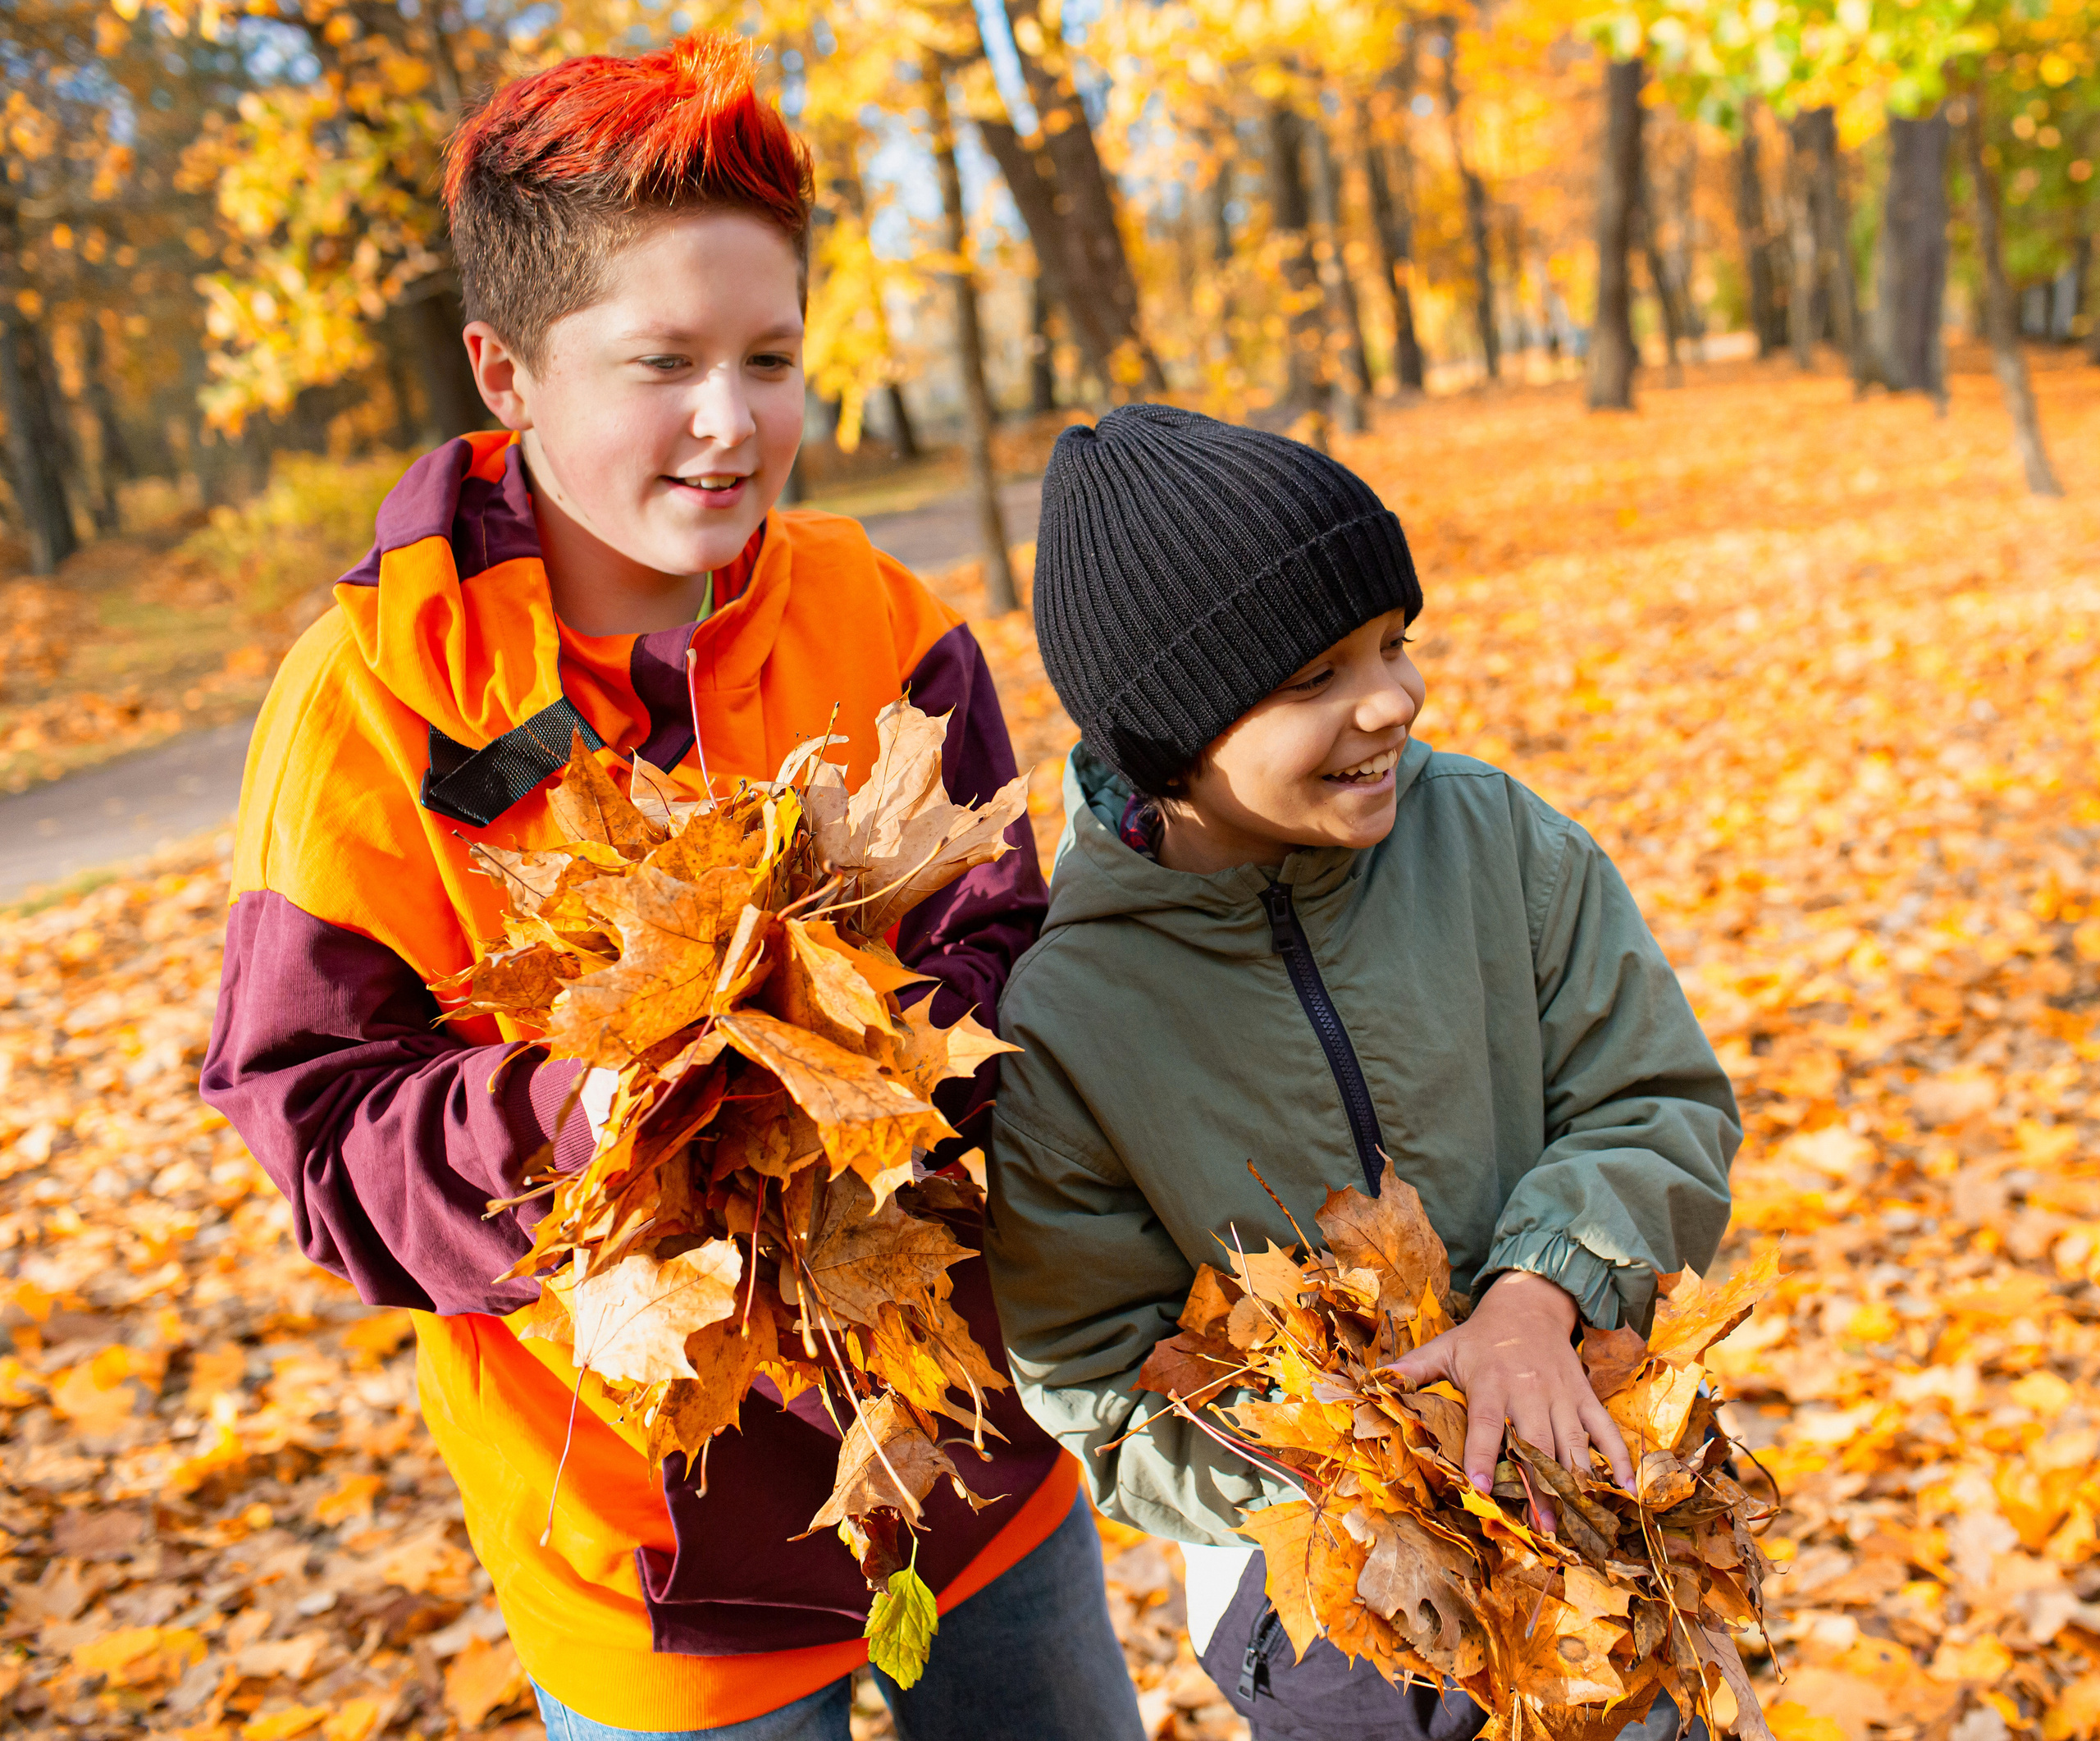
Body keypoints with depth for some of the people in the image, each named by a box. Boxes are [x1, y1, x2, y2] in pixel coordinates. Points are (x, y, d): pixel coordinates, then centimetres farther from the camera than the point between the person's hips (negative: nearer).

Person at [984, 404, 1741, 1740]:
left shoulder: (1493, 837, -12)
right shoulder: (1057, 1016, -20)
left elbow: (1659, 1101, -5)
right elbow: (1107, 1396, -14)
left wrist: (1541, 1293, -23)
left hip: (1588, 1462, 3)